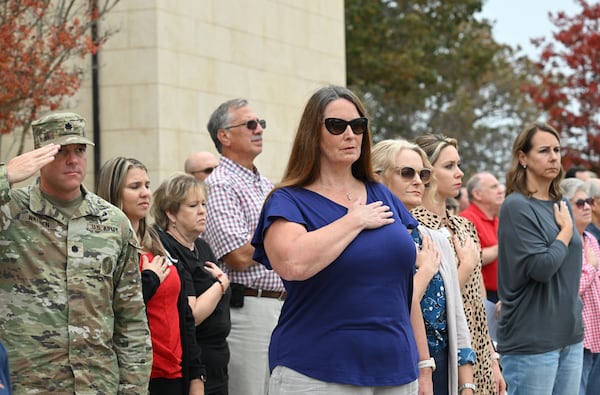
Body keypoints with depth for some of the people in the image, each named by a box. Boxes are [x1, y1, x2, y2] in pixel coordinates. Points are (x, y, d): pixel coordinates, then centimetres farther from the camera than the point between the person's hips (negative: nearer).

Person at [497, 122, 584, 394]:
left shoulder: (561, 205, 13)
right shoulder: (516, 206, -10)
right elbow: (541, 267, -20)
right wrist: (566, 231, -6)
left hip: (571, 334, 7)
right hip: (532, 340, -7)